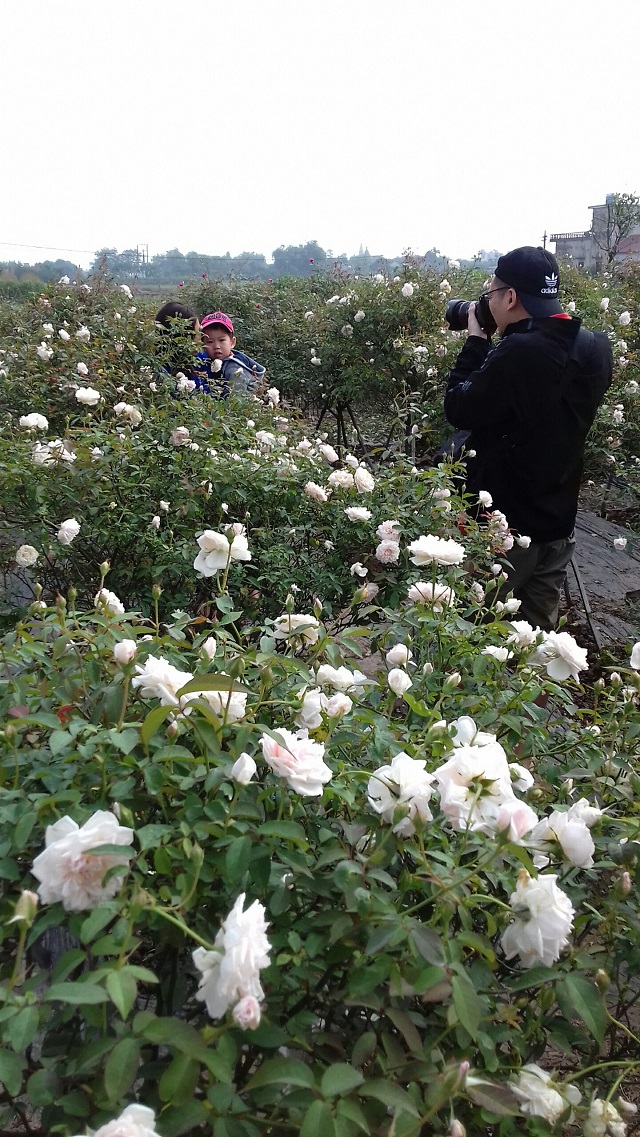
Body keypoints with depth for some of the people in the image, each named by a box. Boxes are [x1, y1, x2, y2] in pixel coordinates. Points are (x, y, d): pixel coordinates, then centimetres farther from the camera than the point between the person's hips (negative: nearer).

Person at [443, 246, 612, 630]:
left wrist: (476, 342, -4)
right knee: (540, 629, 16)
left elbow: (459, 410, -14)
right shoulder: (596, 347, 1)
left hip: (506, 523, -7)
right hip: (559, 520, 7)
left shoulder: (517, 354, -25)